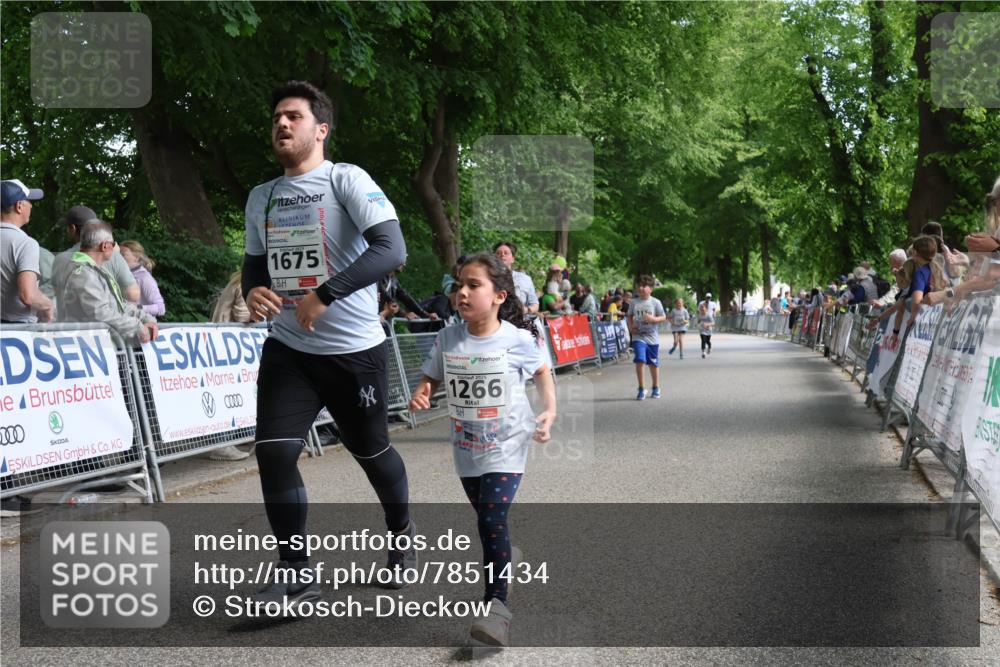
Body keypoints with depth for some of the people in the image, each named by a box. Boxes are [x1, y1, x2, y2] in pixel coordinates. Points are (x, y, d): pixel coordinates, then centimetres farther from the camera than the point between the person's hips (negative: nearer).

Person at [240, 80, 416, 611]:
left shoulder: (346, 180, -11)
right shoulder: (261, 197, 10)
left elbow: (392, 249, -22)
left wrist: (325, 294, -28)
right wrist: (253, 291, -5)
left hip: (354, 350, -4)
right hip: (287, 348, 5)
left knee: (371, 452, 11)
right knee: (274, 451, -11)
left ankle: (401, 535, 41)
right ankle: (295, 573, 2)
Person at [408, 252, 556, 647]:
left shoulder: (519, 339, -13)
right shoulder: (447, 339, -6)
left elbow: (542, 372, 6)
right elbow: (431, 378, 6)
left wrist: (549, 411, -6)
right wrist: (421, 395, -16)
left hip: (506, 446, -4)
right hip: (466, 448, 4)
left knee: (493, 520, -16)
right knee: (485, 519, 17)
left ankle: (497, 604, -15)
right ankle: (499, 567, 39)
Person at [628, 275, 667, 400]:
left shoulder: (655, 302, -3)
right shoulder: (634, 302, 4)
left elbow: (663, 317, 0)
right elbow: (630, 316, 17)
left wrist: (653, 319, -19)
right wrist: (631, 327, -1)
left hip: (652, 337, -1)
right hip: (638, 336, 1)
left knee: (653, 364, 9)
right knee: (640, 361, -15)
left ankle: (656, 388, 27)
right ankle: (641, 389, -4)